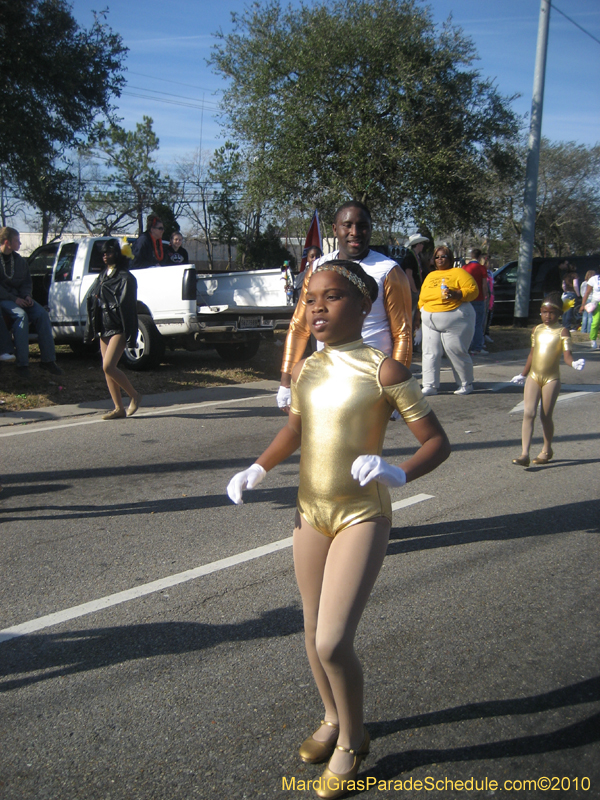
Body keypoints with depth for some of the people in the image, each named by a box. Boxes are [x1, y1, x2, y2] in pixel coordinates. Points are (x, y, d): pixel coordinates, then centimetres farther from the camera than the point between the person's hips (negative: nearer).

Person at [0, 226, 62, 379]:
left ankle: (47, 359, -15)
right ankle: (22, 363, -33)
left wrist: (26, 295, -2)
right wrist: (13, 299, -20)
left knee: (42, 314, -16)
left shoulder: (19, 260, 13)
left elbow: (27, 282, 19)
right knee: (21, 315, -33)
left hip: (18, 297, 6)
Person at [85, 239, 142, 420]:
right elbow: (93, 302, 18)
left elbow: (127, 306, -14)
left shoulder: (125, 277, -7)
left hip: (118, 329, -8)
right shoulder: (102, 276, 17)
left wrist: (130, 335, -19)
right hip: (104, 329, 8)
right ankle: (119, 408, 12)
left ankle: (135, 396, 2)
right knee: (107, 369, 6)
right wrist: (91, 330, 14)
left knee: (109, 366, -16)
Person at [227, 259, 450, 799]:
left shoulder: (383, 371, -14)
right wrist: (258, 469, 6)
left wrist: (397, 474, -31)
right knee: (314, 636, 16)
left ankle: (352, 741, 17)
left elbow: (437, 442, -12)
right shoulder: (306, 370, 3)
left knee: (333, 643, -11)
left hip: (362, 516, -6)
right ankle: (333, 719, 42)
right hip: (310, 512, 6)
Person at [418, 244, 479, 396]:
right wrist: (421, 310, 12)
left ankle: (466, 385, 12)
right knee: (430, 353, -1)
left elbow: (473, 290, -8)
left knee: (457, 352, -2)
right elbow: (422, 297, 26)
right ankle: (430, 386, 3)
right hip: (429, 321, 6)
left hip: (455, 320, -6)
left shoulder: (458, 272, 2)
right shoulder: (430, 276, 21)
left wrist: (456, 294, -22)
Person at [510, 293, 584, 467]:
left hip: (552, 379, -3)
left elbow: (567, 355, -12)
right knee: (528, 413, -8)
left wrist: (574, 364, -34)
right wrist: (523, 375, 25)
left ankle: (547, 450, 27)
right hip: (533, 376, 3)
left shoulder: (562, 331, -4)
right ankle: (524, 454, -12)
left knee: (545, 416, 5)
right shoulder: (537, 330, 8)